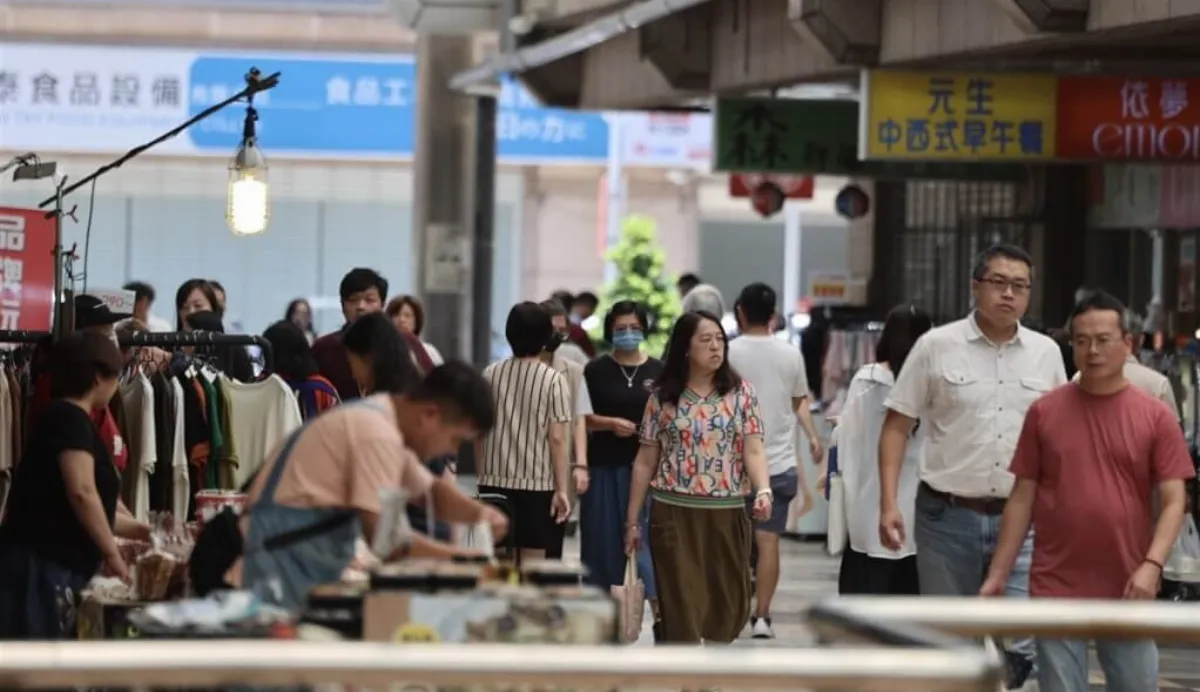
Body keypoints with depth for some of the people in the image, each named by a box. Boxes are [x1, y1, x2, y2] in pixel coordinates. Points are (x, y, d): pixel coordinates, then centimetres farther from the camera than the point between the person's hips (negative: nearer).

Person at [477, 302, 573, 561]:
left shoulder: (490, 375, 4)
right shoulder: (553, 381, -7)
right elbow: (557, 440, -10)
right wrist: (562, 489, -7)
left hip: (495, 482, 4)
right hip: (538, 485, -4)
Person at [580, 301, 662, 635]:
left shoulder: (658, 371, 5)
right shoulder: (596, 371, 3)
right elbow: (580, 417, 1)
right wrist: (610, 423, -14)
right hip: (605, 466, 0)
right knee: (606, 538, 5)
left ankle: (660, 612, -10)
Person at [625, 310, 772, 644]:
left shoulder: (741, 392, 3)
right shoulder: (663, 397, 3)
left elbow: (753, 450, -4)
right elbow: (645, 460, 7)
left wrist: (763, 491, -24)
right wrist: (632, 519, 7)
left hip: (726, 513, 1)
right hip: (674, 512, -1)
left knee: (729, 603, 8)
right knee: (681, 604, -3)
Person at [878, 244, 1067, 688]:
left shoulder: (1046, 353, 7)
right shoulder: (937, 346, -1)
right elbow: (897, 427, 0)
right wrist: (888, 504, -9)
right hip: (948, 516, -1)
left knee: (1024, 644, -11)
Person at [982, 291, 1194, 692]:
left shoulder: (1155, 416, 1)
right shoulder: (1044, 412, 4)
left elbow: (1174, 501, -2)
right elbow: (1022, 498, 7)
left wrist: (1152, 565, -17)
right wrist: (998, 574, 3)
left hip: (1127, 591, 0)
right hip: (1057, 587, 0)